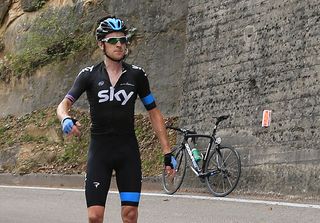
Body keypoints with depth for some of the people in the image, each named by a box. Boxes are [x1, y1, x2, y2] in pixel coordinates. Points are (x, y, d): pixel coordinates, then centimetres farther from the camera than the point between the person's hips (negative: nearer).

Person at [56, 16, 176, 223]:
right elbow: (63, 104, -11)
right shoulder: (89, 75, -1)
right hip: (100, 150, -1)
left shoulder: (136, 75, 2)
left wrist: (167, 152, 3)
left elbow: (154, 113, 7)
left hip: (128, 151, 1)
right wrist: (66, 119, -36)